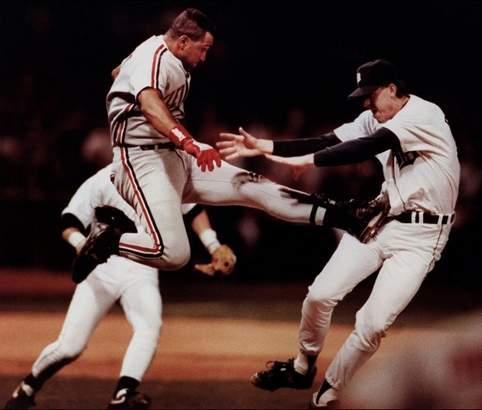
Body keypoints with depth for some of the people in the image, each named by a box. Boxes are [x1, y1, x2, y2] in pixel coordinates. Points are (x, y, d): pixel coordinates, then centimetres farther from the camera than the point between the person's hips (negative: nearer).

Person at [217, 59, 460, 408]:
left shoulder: (424, 115, -20)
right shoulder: (376, 120, 5)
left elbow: (368, 147, -32)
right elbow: (327, 143, -1)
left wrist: (308, 161, -34)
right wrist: (263, 147, -9)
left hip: (420, 236, -7)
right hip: (381, 221, 7)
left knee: (373, 323, -13)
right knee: (321, 294, 0)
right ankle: (302, 368, 23)